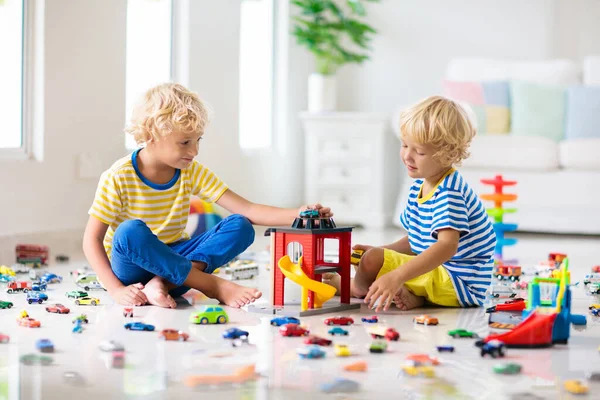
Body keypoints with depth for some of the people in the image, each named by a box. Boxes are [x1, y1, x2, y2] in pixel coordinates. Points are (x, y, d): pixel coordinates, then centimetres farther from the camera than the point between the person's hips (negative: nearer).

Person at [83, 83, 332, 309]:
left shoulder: (191, 172, -1)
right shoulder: (119, 177, -14)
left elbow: (246, 211, -9)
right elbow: (92, 239, -13)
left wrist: (298, 215, -25)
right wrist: (116, 290, -26)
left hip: (173, 260, 4)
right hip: (133, 269, -4)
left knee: (240, 227, -15)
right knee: (130, 231, -38)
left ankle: (164, 284, -30)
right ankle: (214, 285, -27)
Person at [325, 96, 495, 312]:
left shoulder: (449, 192, -21)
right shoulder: (419, 187, 10)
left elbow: (447, 246, -35)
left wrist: (397, 276, -43)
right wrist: (380, 251, 5)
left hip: (459, 285, -11)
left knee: (371, 262, -19)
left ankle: (356, 287, 14)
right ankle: (408, 294, -1)